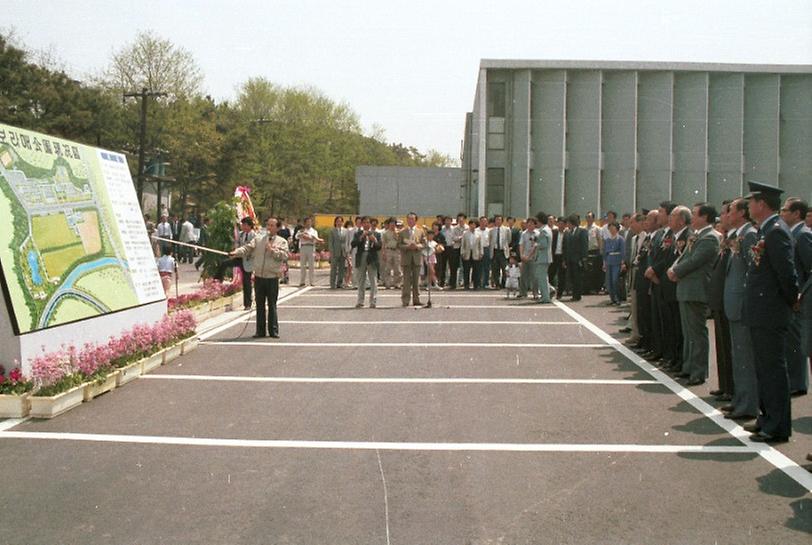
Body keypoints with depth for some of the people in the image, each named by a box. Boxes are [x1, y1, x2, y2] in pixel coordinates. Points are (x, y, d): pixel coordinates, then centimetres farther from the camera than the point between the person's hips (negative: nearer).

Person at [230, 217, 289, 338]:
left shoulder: (282, 242, 5)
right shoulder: (258, 240, 10)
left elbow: (284, 255, -8)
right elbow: (247, 248, -1)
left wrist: (272, 250, -15)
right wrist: (236, 252, -17)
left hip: (272, 277, -2)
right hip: (259, 277, 3)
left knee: (272, 305, 1)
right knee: (260, 305, 7)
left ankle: (273, 330, 9)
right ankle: (260, 330, 14)